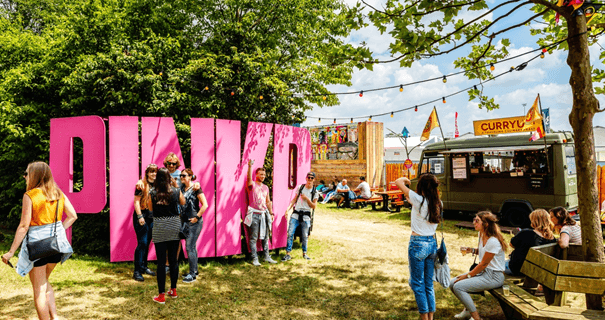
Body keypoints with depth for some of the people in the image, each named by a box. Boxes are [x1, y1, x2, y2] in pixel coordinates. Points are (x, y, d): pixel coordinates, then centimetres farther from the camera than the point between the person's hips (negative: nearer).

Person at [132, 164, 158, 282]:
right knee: (142, 243, -8)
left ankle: (144, 267, 25)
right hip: (141, 216, -6)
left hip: (152, 217, 6)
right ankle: (137, 271, -2)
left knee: (147, 243, 13)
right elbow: (136, 201, -10)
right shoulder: (142, 185, -8)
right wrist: (140, 216, -15)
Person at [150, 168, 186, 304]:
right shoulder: (176, 192, -4)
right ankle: (173, 290, 26)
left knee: (161, 262, 4)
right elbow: (183, 203, 15)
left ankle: (161, 295, 8)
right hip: (174, 227, 2)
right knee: (173, 260, 14)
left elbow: (151, 209, 7)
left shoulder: (152, 193, -9)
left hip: (159, 229, -2)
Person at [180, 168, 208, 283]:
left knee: (189, 247, -6)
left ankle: (192, 274, 2)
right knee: (191, 247, 15)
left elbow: (205, 205, -15)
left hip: (194, 222, -7)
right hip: (185, 221, 8)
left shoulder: (196, 189, -12)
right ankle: (195, 270, 26)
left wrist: (197, 217, -14)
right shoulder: (182, 188, 9)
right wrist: (180, 215, 8)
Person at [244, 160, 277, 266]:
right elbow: (249, 178, -24)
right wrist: (250, 166, -38)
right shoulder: (252, 185, -2)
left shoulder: (266, 187, 15)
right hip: (254, 214, -5)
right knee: (253, 238, 0)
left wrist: (271, 213, 13)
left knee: (265, 237, 12)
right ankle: (255, 259, 6)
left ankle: (267, 257, 22)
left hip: (264, 214, 5)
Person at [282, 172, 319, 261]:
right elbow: (294, 200, 12)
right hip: (296, 214, 1)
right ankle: (288, 254, 0)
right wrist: (288, 209, 0)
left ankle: (304, 253, 23)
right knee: (290, 233, -6)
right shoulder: (300, 187, 9)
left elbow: (314, 206, 1)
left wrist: (306, 198, -11)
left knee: (305, 236, 4)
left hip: (306, 215, -1)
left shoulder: (315, 192, 4)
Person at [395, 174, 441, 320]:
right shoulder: (438, 203, 0)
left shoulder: (418, 200, -16)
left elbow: (398, 182, -11)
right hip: (432, 243, 6)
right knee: (429, 284, 16)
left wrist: (405, 179, 9)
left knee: (417, 283, 6)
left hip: (418, 244, -6)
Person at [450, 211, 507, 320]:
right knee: (452, 283, 1)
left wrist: (467, 275, -12)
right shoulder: (482, 235, 5)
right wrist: (472, 250, 3)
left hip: (494, 276, -9)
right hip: (483, 271, 10)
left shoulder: (493, 241, -24)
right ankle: (468, 310, 21)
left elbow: (483, 263, -19)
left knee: (458, 286, -21)